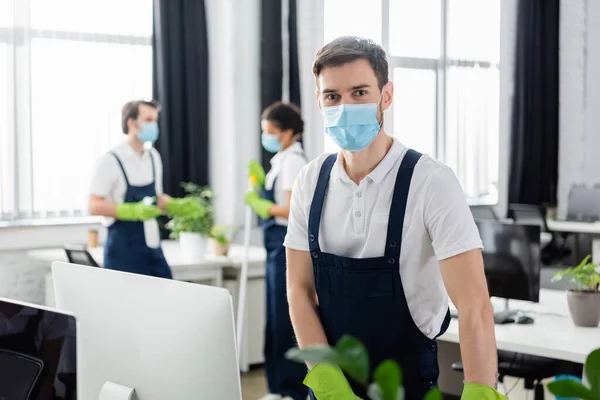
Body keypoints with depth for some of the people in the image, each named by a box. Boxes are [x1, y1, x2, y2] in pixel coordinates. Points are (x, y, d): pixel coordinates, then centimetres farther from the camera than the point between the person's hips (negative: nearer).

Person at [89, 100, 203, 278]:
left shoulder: (153, 157, 11)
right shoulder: (111, 161, -11)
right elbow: (95, 206, -15)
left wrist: (178, 206, 1)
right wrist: (134, 211, -27)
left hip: (152, 246, 6)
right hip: (123, 250, -6)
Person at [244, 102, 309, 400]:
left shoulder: (292, 160, -13)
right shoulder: (282, 160, 15)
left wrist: (261, 206, -14)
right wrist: (261, 182, 9)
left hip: (288, 245, -10)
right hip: (278, 246, 10)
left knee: (286, 319, -4)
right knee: (276, 319, 13)